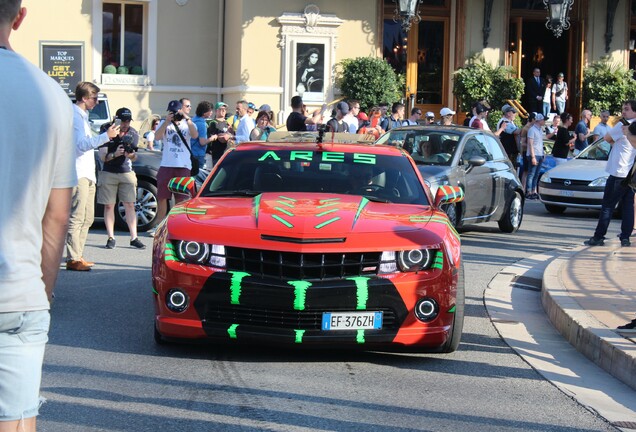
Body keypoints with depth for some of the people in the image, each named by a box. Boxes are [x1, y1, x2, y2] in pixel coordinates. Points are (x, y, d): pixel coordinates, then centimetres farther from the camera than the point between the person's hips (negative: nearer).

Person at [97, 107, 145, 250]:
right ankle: (111, 238, 3)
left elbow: (134, 158, 0)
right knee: (109, 206, -1)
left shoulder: (133, 134, 1)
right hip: (108, 173, -2)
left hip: (126, 173, 2)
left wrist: (131, 155, -24)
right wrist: (115, 154, -30)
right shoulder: (107, 130, -8)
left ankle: (134, 237, -3)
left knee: (130, 205, -3)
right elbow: (102, 157, -11)